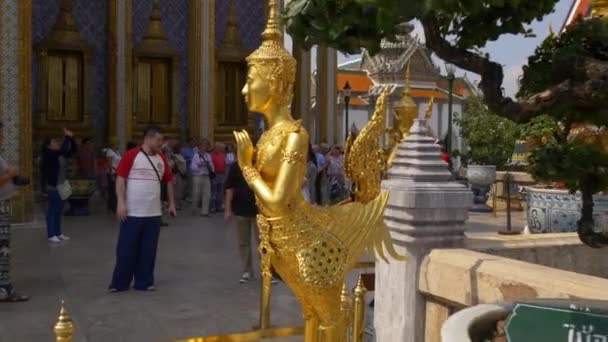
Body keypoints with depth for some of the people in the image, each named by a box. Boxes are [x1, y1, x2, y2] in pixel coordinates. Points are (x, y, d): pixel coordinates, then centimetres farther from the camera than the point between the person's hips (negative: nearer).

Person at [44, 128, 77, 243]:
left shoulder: (60, 155, 10)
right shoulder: (49, 154, -13)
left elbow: (72, 150, 14)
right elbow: (63, 150, -27)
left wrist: (71, 138, 2)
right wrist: (66, 137, -19)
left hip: (61, 186, 8)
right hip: (53, 187, -8)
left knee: (59, 210, 13)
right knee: (52, 210, -2)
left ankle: (58, 233, 22)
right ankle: (51, 235, 3)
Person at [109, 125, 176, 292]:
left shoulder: (162, 158, 9)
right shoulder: (131, 155, -7)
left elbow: (168, 181, 18)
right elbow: (120, 179, -9)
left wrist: (171, 204, 16)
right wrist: (121, 203, -15)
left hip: (154, 213, 5)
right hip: (132, 212, -4)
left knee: (148, 250, 9)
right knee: (126, 249, 3)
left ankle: (144, 282, 20)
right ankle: (119, 283, 14)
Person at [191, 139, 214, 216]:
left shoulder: (208, 156, 12)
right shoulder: (196, 156, -5)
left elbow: (211, 165, 16)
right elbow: (192, 167, -10)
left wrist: (211, 168, -5)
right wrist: (199, 165, -22)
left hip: (206, 177, 5)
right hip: (197, 177, -4)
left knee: (207, 195, 0)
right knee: (196, 194, 3)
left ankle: (205, 211, 6)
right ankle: (193, 209, 24)